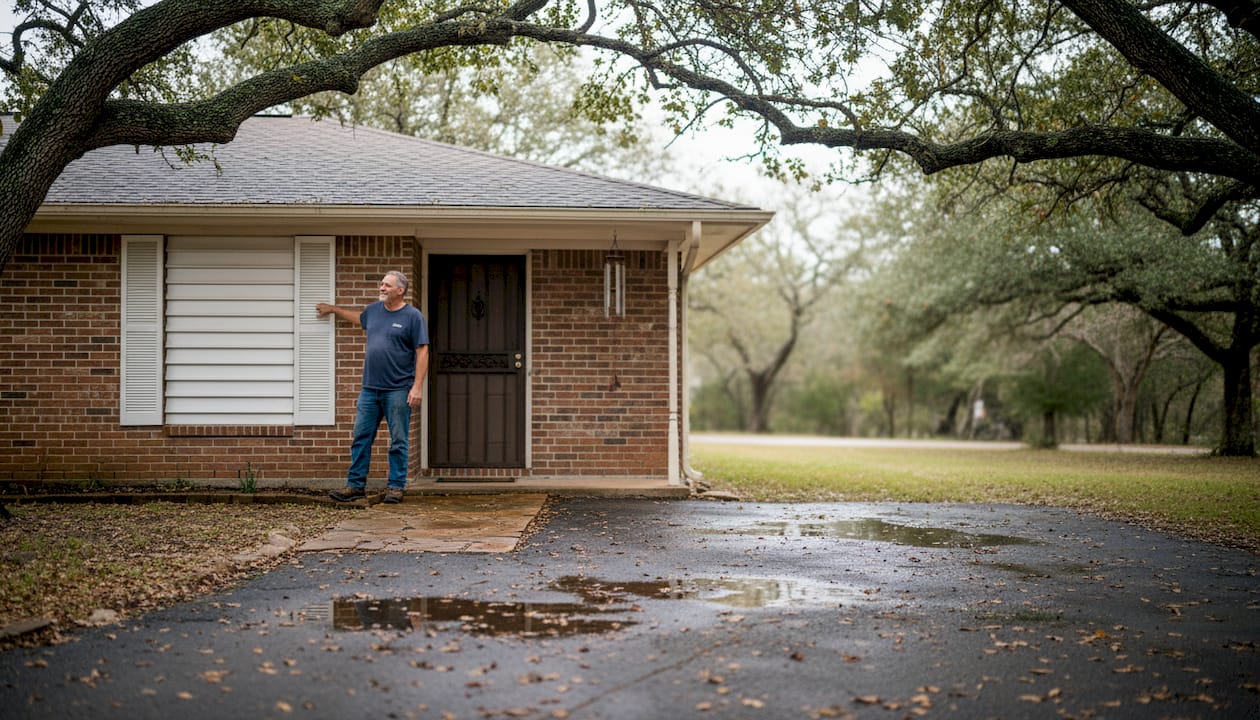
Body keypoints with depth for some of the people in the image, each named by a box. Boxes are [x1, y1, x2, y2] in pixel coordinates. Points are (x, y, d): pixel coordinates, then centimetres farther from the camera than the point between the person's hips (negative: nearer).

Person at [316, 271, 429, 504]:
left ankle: (396, 487, 10)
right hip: (369, 388, 6)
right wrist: (333, 309, 44)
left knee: (398, 441, 2)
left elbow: (422, 352, -9)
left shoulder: (413, 316, -5)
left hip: (398, 390, -6)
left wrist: (417, 387, -15)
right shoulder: (374, 310, 12)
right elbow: (359, 318, 37)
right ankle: (356, 485, 13)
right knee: (361, 438, 6)